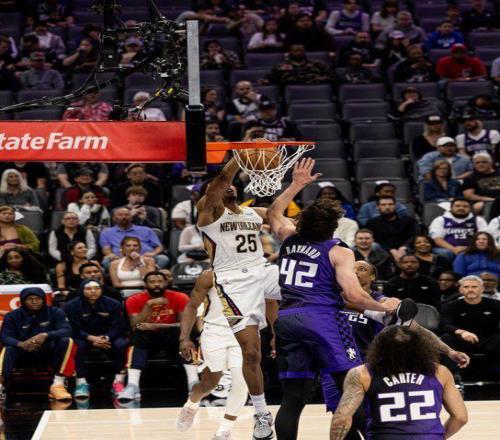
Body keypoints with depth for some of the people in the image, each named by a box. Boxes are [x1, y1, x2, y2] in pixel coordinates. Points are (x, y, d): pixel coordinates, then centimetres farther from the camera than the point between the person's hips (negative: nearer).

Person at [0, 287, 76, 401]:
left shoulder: (55, 312, -1)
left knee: (66, 341, -26)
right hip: (24, 354, 0)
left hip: (50, 352, 0)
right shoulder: (12, 316, -1)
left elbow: (66, 330, -16)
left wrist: (45, 335, -36)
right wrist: (21, 344, -38)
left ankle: (58, 383, -32)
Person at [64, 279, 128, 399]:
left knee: (121, 344, -30)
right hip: (84, 338, -1)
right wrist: (92, 338, -30)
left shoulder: (113, 304, -1)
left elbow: (118, 327, -7)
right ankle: (81, 382, -33)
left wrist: (106, 338, -28)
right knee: (78, 345, -35)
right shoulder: (71, 306, -6)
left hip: (108, 337, 1)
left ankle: (119, 381, -27)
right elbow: (74, 329, -13)